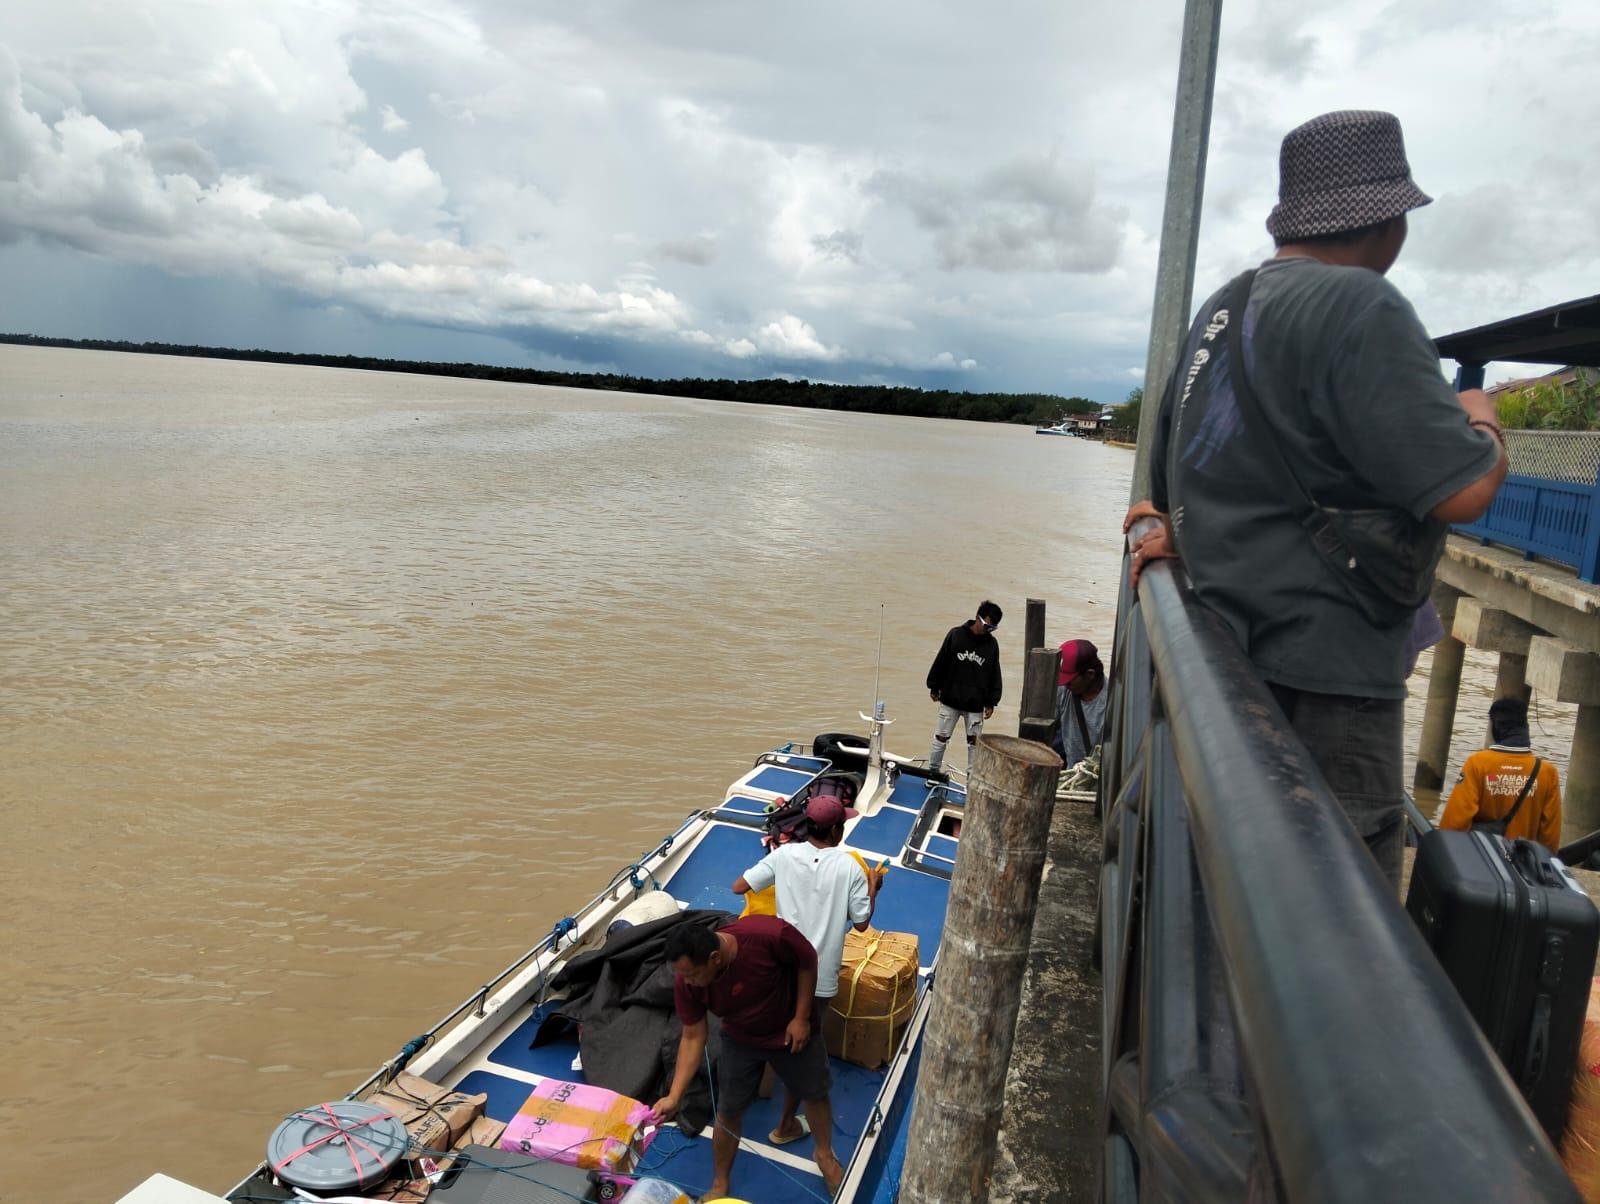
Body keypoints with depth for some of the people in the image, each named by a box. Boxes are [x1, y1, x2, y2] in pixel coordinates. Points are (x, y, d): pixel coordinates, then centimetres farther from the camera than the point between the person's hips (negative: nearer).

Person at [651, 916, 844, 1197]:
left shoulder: (770, 934, -42)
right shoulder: (685, 981, -30)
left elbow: (808, 961, -21)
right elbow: (693, 1037, -17)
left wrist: (802, 1018, -17)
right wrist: (674, 1096, -22)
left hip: (793, 1030, -1)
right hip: (740, 1040, 1)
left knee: (815, 1094, 19)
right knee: (728, 1111, 8)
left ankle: (824, 1154, 48)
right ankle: (719, 1184, 36)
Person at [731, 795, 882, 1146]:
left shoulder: (784, 855, -8)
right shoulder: (850, 868, -13)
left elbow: (738, 886, -5)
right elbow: (861, 923, -5)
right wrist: (873, 887, 11)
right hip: (820, 976, -2)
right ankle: (786, 1126, 27)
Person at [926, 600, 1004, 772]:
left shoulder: (992, 644, 0)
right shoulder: (956, 634, -6)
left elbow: (995, 675, 6)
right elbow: (940, 662, 1)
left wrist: (991, 702, 4)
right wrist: (934, 688, 4)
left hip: (975, 705, 1)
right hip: (950, 700, -1)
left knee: (974, 742, 6)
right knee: (941, 738, 8)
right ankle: (932, 771, 22)